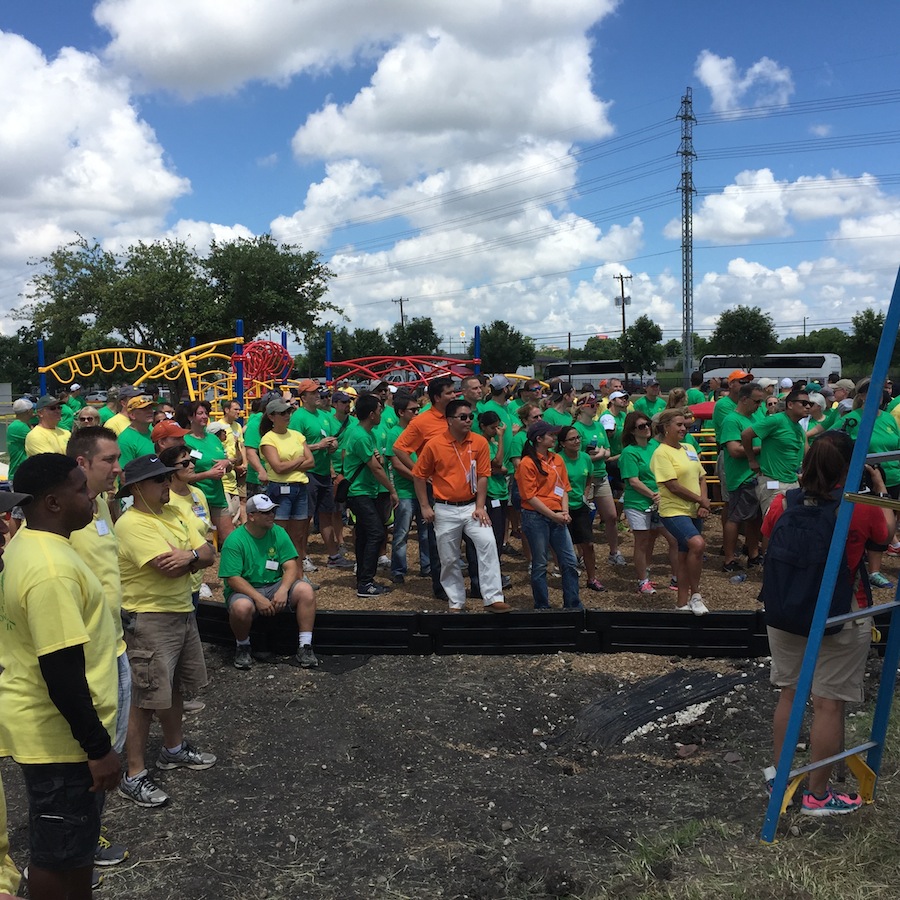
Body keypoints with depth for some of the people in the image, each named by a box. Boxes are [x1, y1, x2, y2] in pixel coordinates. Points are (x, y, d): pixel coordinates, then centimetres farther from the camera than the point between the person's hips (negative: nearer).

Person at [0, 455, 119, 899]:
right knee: (58, 849, 9)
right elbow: (62, 673, -28)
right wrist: (98, 746, -20)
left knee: (73, 835, 24)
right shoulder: (51, 569, -28)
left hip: (42, 723, 10)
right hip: (57, 734, -10)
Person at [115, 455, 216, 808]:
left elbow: (208, 555, 4)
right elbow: (170, 568, -27)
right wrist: (195, 555, -8)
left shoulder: (172, 514, 8)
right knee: (146, 698, -2)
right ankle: (134, 776, 9)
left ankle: (174, 749, 40)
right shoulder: (132, 524, -19)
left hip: (183, 613, 9)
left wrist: (189, 555, -17)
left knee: (175, 688, 21)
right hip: (150, 620, -9)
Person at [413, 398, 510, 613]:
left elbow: (482, 476, -2)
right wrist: (425, 507, -2)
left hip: (471, 506, 1)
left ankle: (493, 598, -13)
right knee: (448, 559, 7)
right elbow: (419, 476, 2)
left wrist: (480, 507, -8)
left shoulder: (480, 442, -3)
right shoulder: (434, 444, -7)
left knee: (488, 543, -19)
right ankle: (456, 602, 24)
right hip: (445, 510, 0)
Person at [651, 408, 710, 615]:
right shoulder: (661, 453, -11)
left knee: (686, 555, 11)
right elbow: (674, 486, -16)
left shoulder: (689, 448, 13)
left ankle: (683, 602, 20)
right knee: (698, 544, -26)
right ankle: (695, 595, -12)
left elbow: (701, 478, 14)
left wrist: (703, 506, -2)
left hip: (694, 512, 8)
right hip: (674, 511, -8)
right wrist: (701, 500, -8)